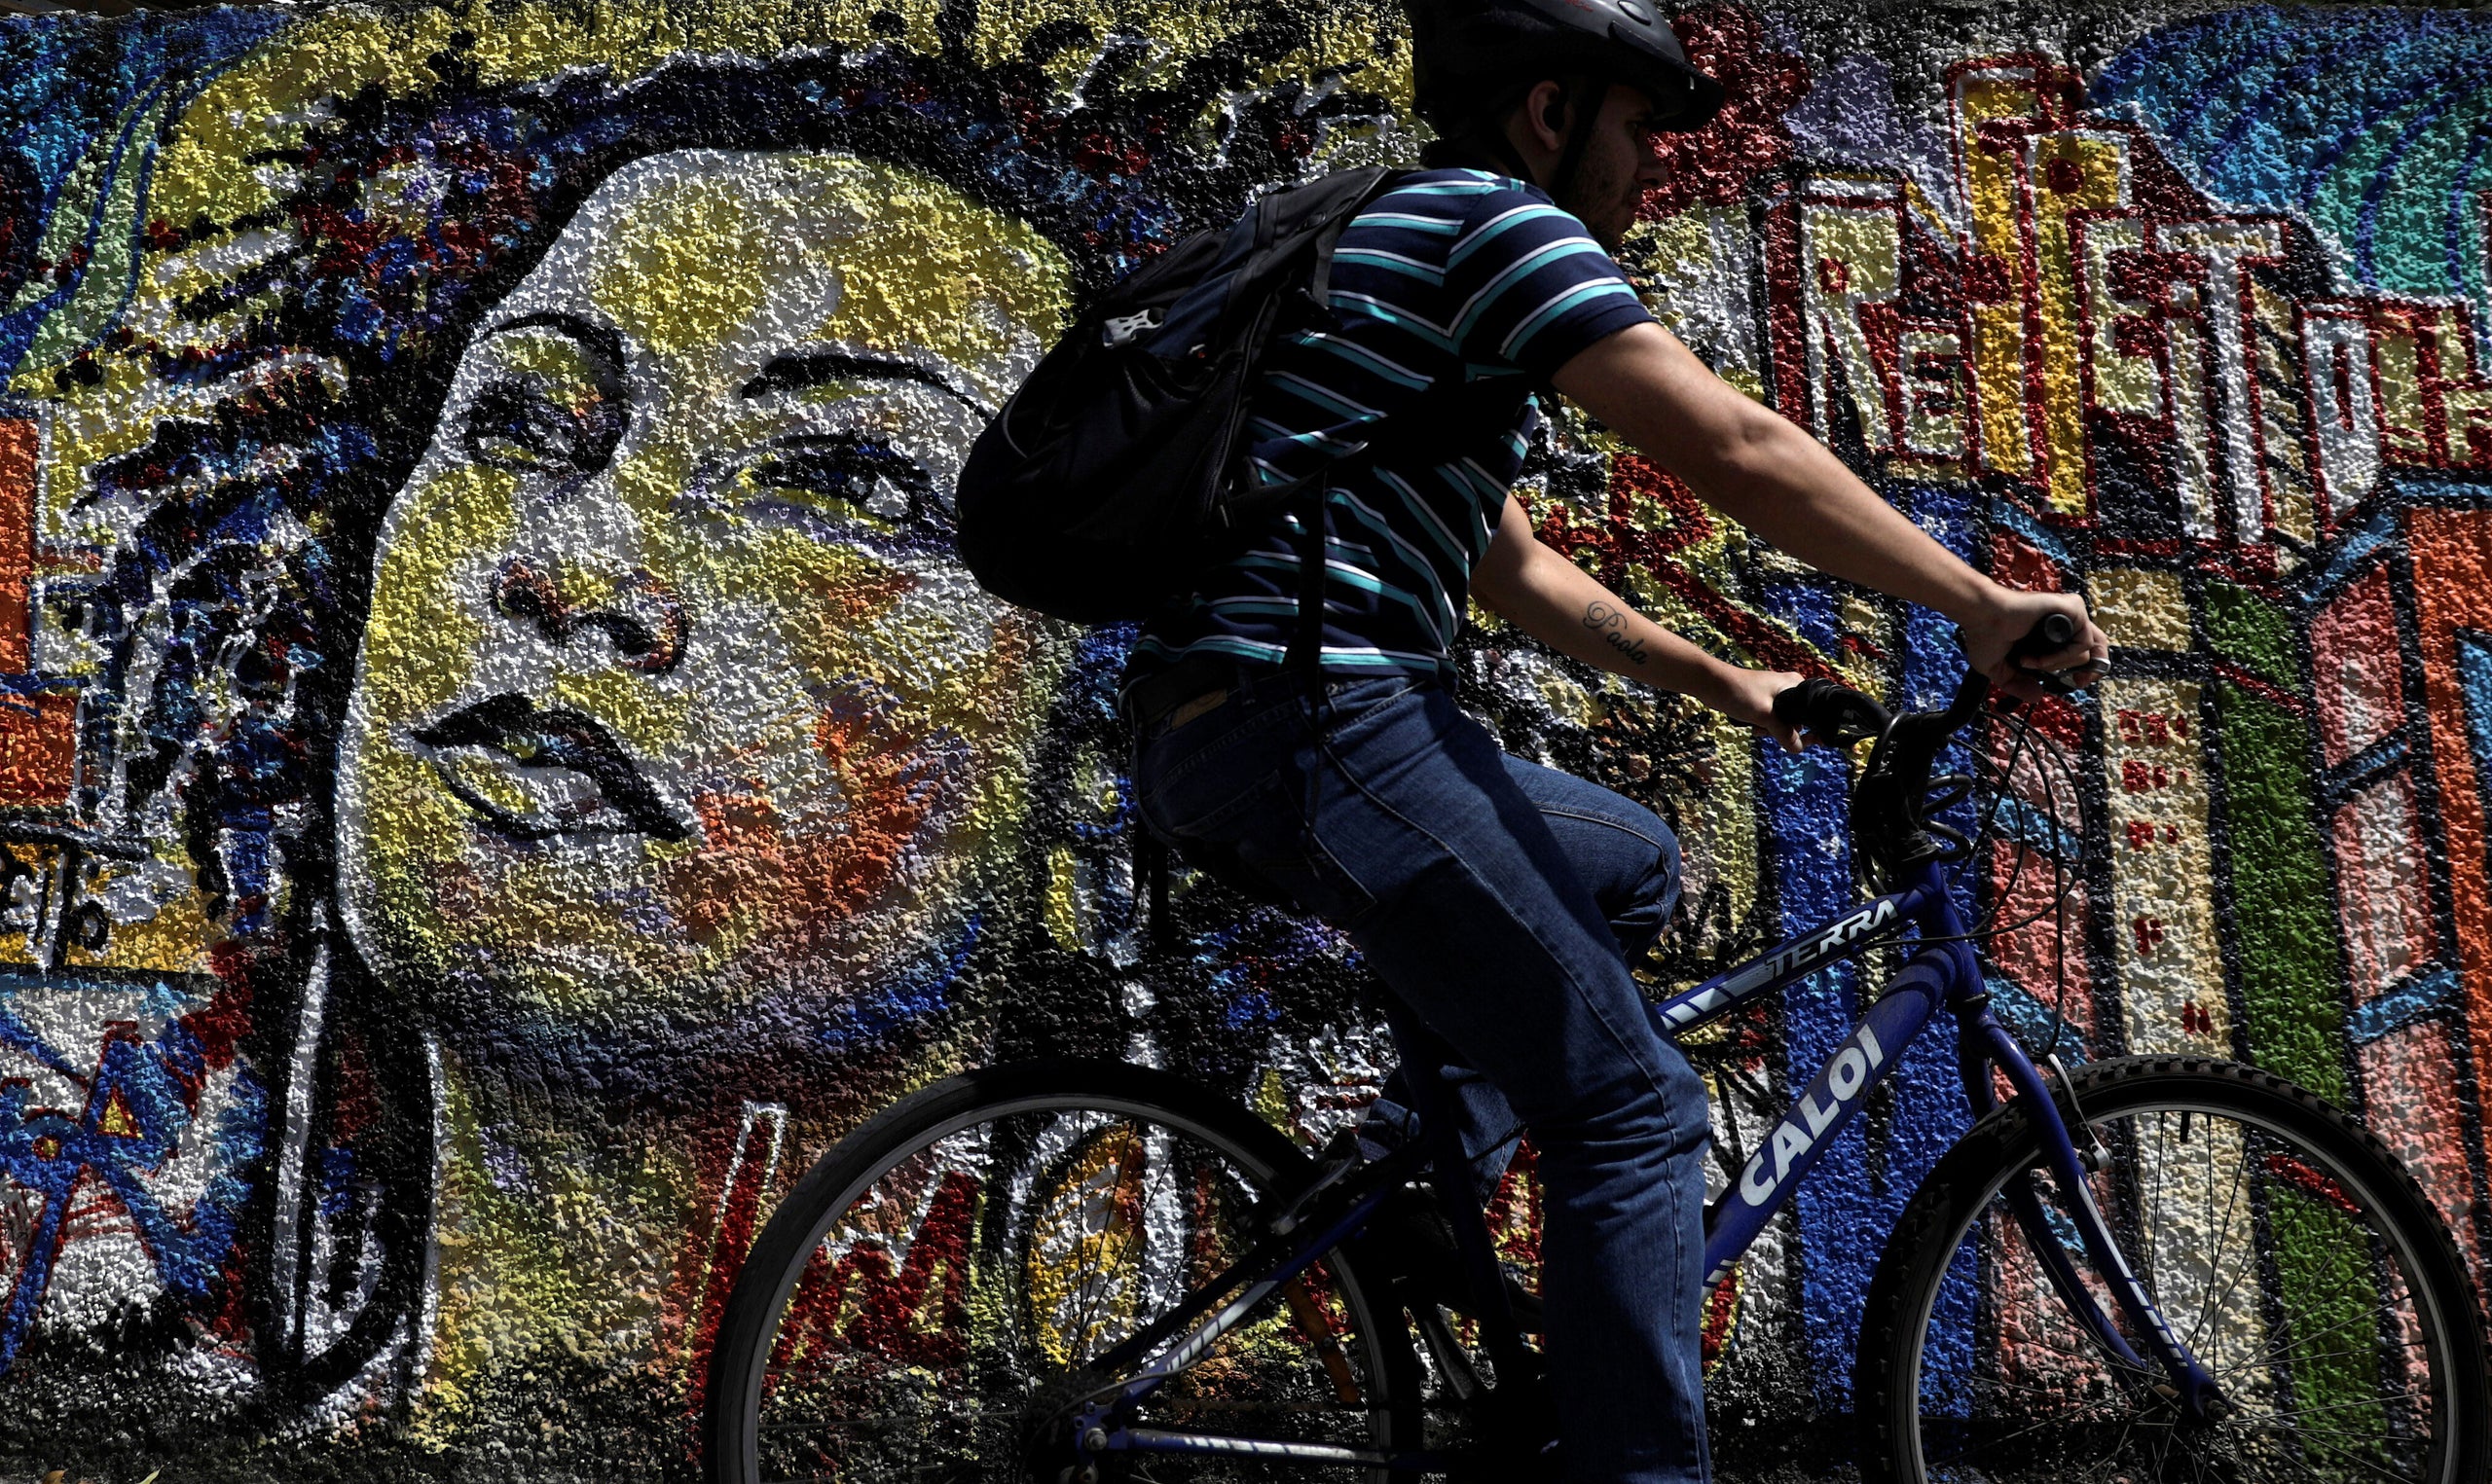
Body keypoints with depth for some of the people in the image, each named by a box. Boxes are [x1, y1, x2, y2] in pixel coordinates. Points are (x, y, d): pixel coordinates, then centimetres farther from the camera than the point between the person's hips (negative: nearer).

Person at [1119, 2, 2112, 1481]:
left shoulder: (1405, 241, 27)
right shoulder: (1496, 220, -4)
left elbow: (1513, 566, 31)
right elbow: (1738, 449, -13)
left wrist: (1719, 679, 30)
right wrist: (1986, 607, -5)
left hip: (1221, 734, 10)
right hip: (1311, 714, -10)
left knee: (1627, 864, 25)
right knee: (1634, 1106, -6)